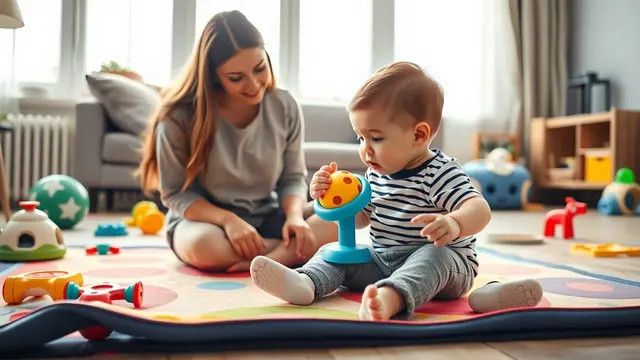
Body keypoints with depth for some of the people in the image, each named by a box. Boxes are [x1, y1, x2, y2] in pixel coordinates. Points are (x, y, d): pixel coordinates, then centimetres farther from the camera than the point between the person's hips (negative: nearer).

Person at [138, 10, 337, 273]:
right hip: (204, 220, -2)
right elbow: (175, 193, -10)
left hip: (267, 218, 2)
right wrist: (228, 219, -26)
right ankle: (292, 250, -18)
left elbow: (293, 177, 0)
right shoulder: (179, 117, -15)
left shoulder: (285, 107, -7)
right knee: (204, 246, -38)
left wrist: (294, 215, -22)